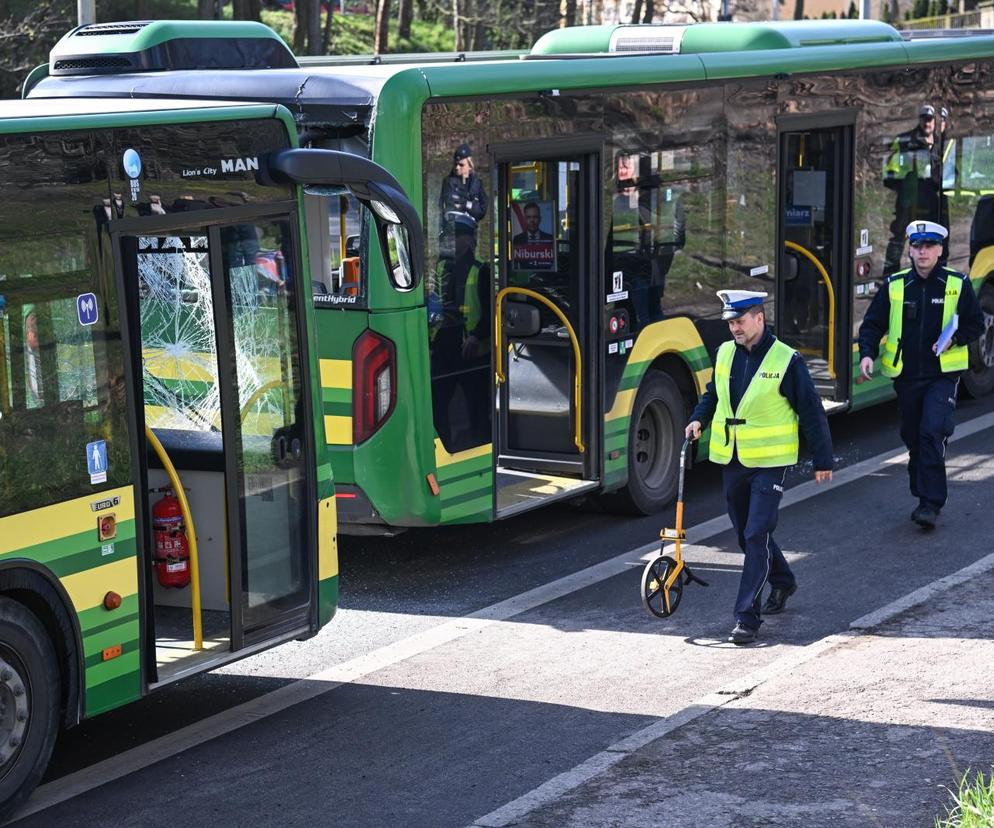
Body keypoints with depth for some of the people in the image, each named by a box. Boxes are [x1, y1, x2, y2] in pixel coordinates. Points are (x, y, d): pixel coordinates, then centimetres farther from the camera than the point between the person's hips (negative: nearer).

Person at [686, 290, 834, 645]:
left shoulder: (786, 360, -10)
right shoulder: (725, 353, 5)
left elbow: (811, 413, -4)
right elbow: (713, 394, 23)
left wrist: (823, 460, -2)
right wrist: (698, 419, 3)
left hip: (768, 462, -6)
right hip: (731, 460, 6)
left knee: (757, 536, -12)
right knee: (746, 533, 17)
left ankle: (747, 616, -10)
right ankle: (782, 581, 42)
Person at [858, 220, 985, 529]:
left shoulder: (957, 284, 0)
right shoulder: (894, 286, 3)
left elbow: (975, 324, 6)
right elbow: (872, 324, 8)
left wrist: (954, 338, -14)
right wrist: (867, 353, -10)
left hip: (943, 375, -3)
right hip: (906, 374, 3)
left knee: (933, 433, -17)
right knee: (913, 438, 10)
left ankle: (931, 503, -12)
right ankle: (924, 498, 25)